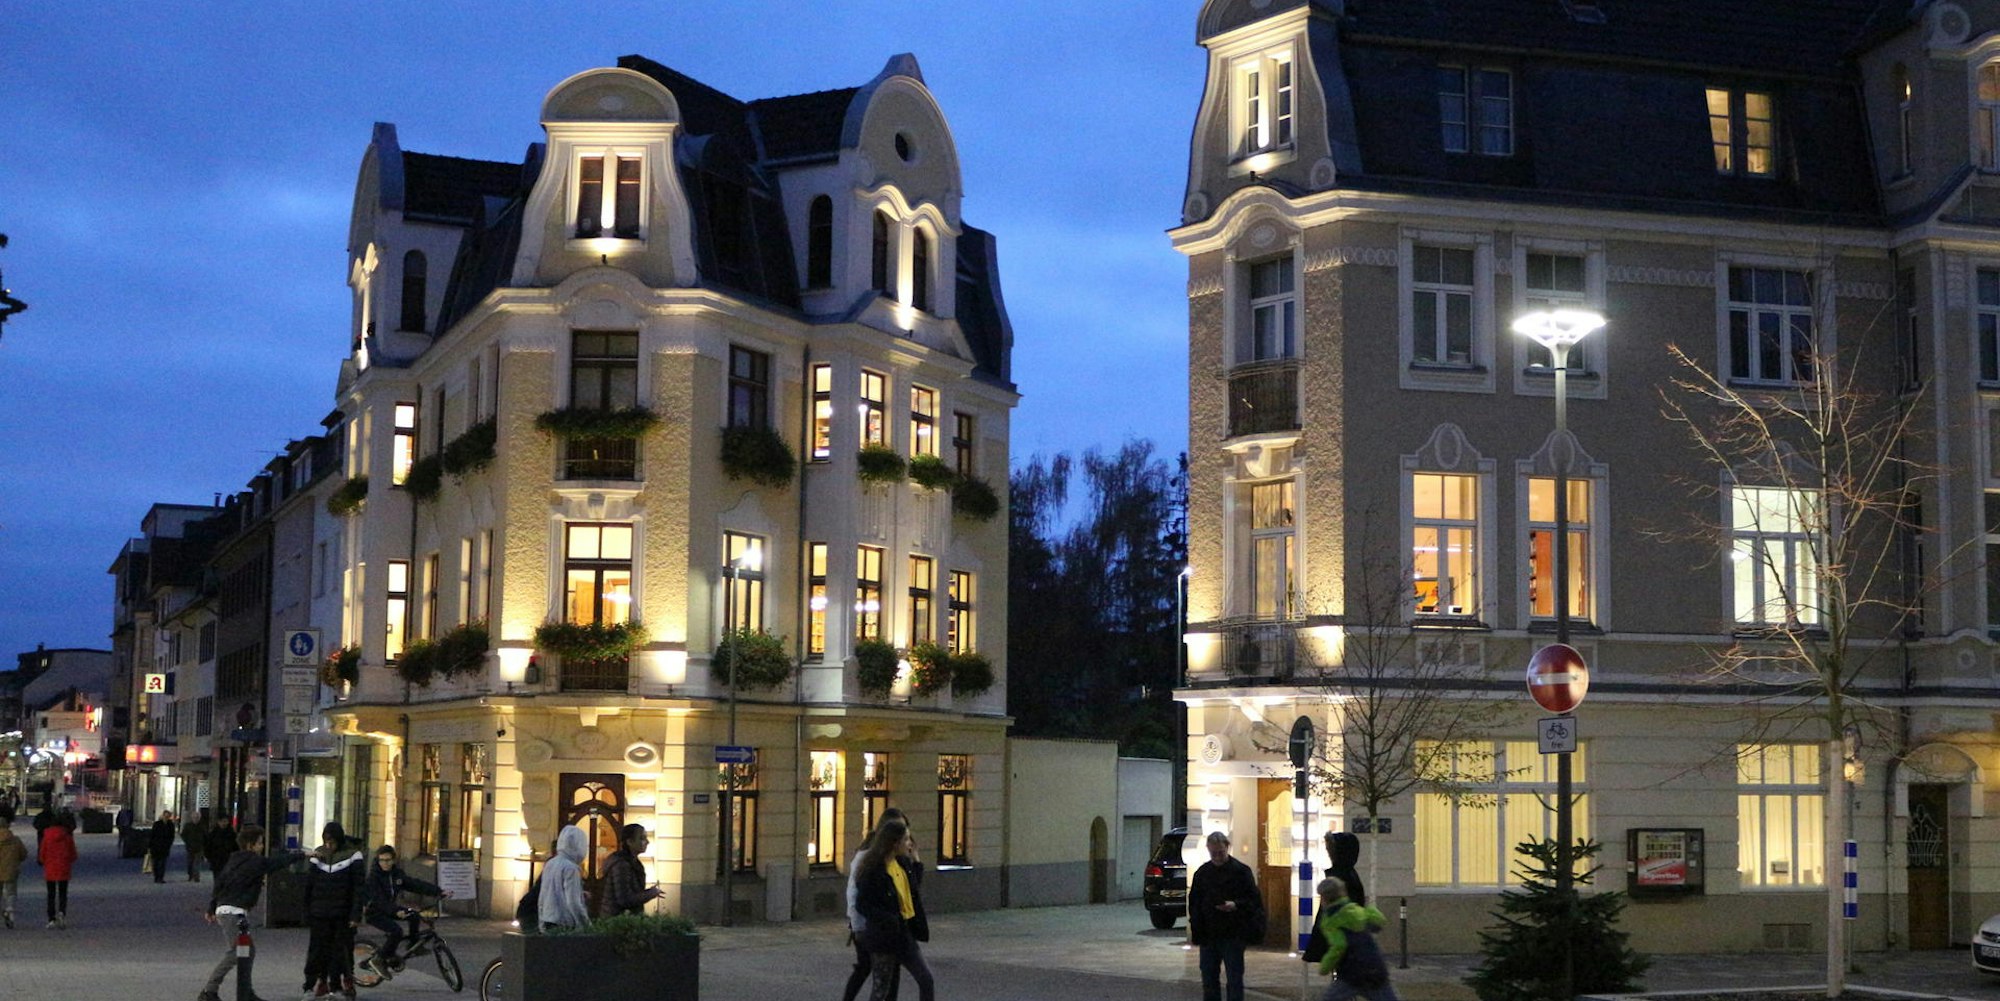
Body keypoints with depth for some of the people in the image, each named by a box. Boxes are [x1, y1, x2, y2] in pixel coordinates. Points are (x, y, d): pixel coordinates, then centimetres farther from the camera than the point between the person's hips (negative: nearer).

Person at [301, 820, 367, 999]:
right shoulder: (318, 854, 6)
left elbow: (359, 888, -6)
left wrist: (356, 915, -11)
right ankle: (315, 985, 9)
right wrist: (307, 913, 9)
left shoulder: (352, 855, -5)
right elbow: (309, 885, 11)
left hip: (343, 916, -3)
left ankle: (344, 983, 11)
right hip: (319, 915, 3)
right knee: (317, 951, 2)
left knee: (342, 950, 1)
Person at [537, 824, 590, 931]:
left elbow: (541, 899, 16)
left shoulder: (550, 864, 11)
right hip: (565, 926, -9)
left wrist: (542, 926, 21)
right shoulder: (570, 868, -13)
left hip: (548, 925, 9)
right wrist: (588, 927, -10)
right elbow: (574, 904, -17)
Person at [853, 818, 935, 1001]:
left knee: (927, 982, 7)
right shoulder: (873, 870, -17)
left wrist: (915, 860, 10)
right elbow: (862, 904, -16)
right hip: (884, 936, -7)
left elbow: (915, 891, 18)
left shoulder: (903, 863, 5)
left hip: (905, 933, 7)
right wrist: (890, 921, -26)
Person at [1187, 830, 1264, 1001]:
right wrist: (1196, 930, 3)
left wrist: (1236, 905, -22)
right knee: (1209, 978, 10)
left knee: (1234, 979, -1)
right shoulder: (1202, 873, 9)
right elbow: (1193, 903, 13)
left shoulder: (1241, 871, -3)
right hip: (1208, 935, 4)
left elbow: (1254, 900, -4)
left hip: (1233, 936, -4)